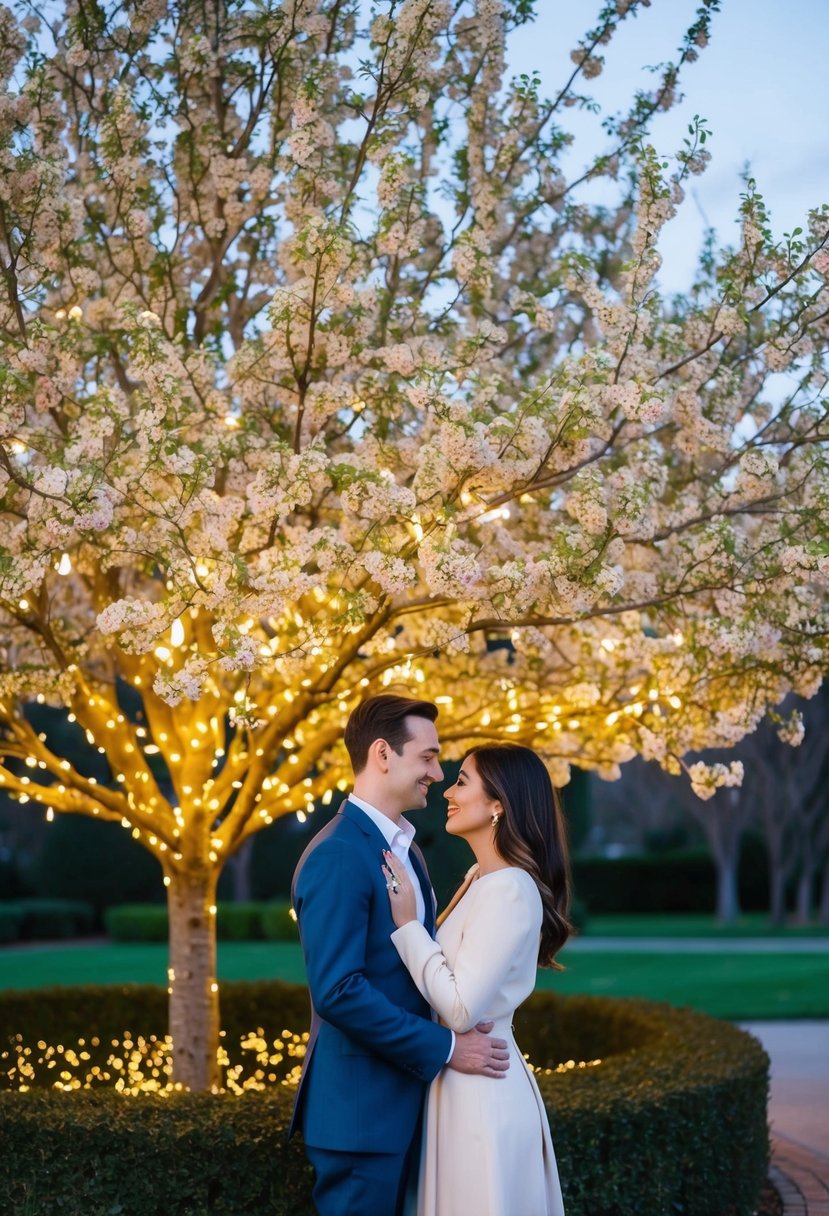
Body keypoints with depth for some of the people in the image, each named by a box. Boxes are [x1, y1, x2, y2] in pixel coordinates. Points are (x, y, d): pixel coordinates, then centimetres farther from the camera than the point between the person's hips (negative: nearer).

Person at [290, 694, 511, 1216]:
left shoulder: (405, 849, 13)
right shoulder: (338, 856, -18)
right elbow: (338, 991, -25)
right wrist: (445, 1048, -19)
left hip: (404, 1097, 10)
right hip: (361, 1104, -9)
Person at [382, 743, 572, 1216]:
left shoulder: (509, 890, -21)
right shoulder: (482, 878, 9)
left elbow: (461, 1008, -23)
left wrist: (406, 923, -18)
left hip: (481, 1086, -10)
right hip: (465, 1081, 10)